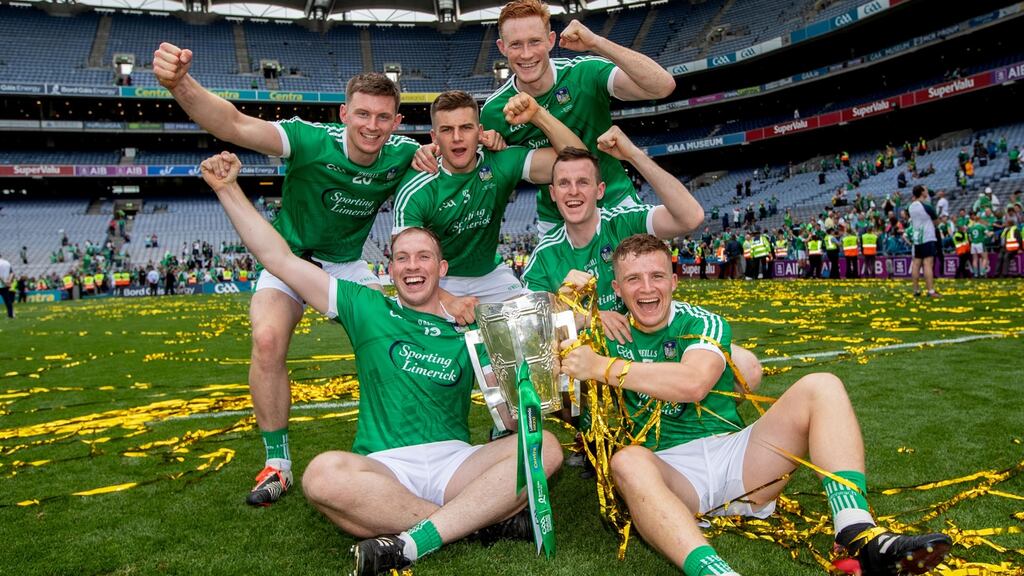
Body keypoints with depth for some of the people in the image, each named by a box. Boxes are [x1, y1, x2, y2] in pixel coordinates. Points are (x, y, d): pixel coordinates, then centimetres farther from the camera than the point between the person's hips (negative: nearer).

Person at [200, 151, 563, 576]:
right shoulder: (368, 309, 11)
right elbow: (280, 259, 9)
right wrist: (228, 189, 7)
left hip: (455, 464, 2)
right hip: (382, 468, -1)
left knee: (545, 446, -23)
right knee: (324, 474, -34)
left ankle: (410, 542, -31)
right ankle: (485, 516, -23)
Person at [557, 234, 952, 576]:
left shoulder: (704, 324, 2)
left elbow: (694, 382, -19)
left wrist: (603, 367, -17)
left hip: (735, 454, 2)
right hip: (670, 469, -1)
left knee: (820, 387, -16)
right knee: (627, 462, -37)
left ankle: (861, 539, -33)